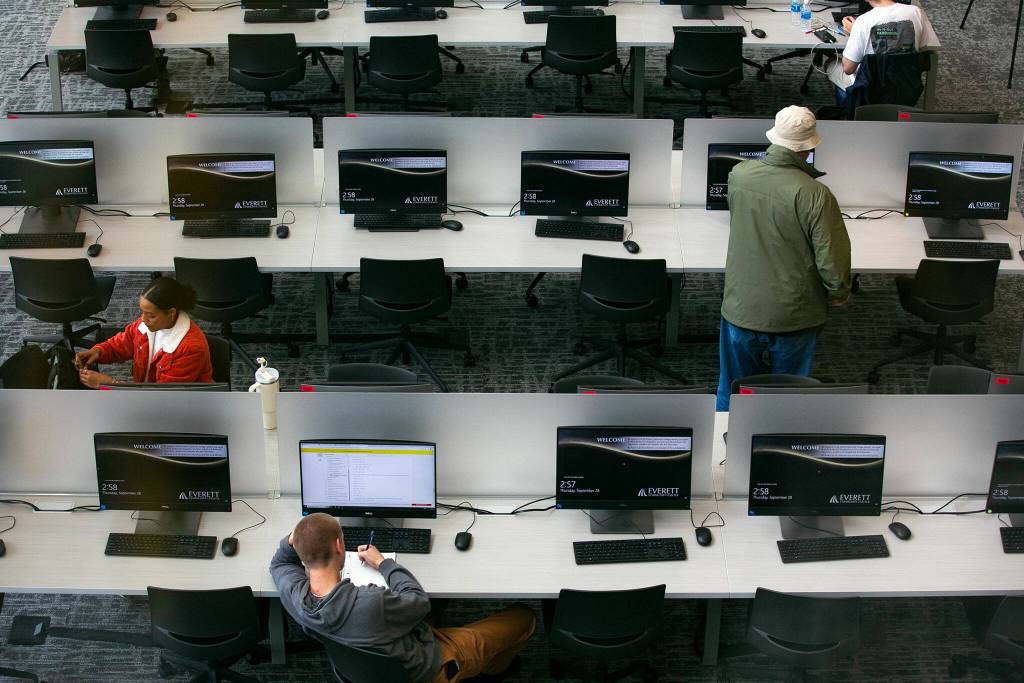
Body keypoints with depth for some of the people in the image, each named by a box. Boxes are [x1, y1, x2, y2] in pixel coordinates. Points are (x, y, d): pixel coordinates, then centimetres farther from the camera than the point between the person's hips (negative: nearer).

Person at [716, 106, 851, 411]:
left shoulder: (738, 175, -9)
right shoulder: (815, 195, -23)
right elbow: (832, 259, -19)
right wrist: (839, 293, 4)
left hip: (741, 309, 3)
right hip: (792, 316, -3)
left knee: (732, 396, 19)